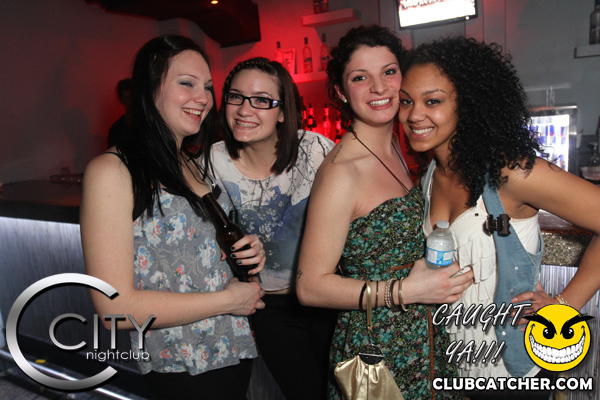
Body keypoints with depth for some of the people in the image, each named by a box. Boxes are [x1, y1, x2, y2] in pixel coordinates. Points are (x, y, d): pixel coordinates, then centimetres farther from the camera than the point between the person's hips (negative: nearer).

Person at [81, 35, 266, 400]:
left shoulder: (197, 165, 5)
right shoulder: (111, 171, -16)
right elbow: (116, 306, -20)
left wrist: (251, 252, -4)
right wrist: (228, 300, -16)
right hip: (181, 370, -6)